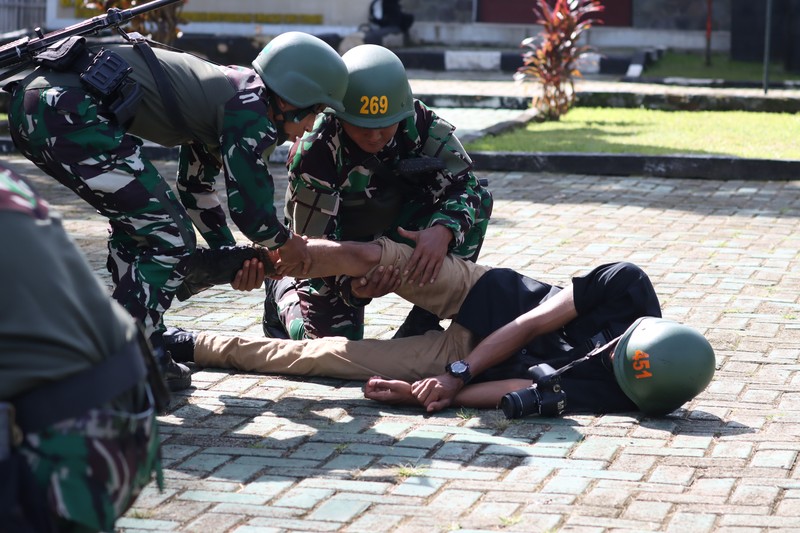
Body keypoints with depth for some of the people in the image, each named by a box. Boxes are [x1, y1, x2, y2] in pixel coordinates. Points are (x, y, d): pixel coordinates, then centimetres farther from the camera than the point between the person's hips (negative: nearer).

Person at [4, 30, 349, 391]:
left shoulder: (220, 91, 25)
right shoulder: (250, 109, -4)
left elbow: (196, 186, 37)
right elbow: (249, 206, 0)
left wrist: (228, 253, 39)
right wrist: (283, 243, 19)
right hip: (70, 112, -10)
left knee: (137, 222, 26)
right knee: (169, 237, -1)